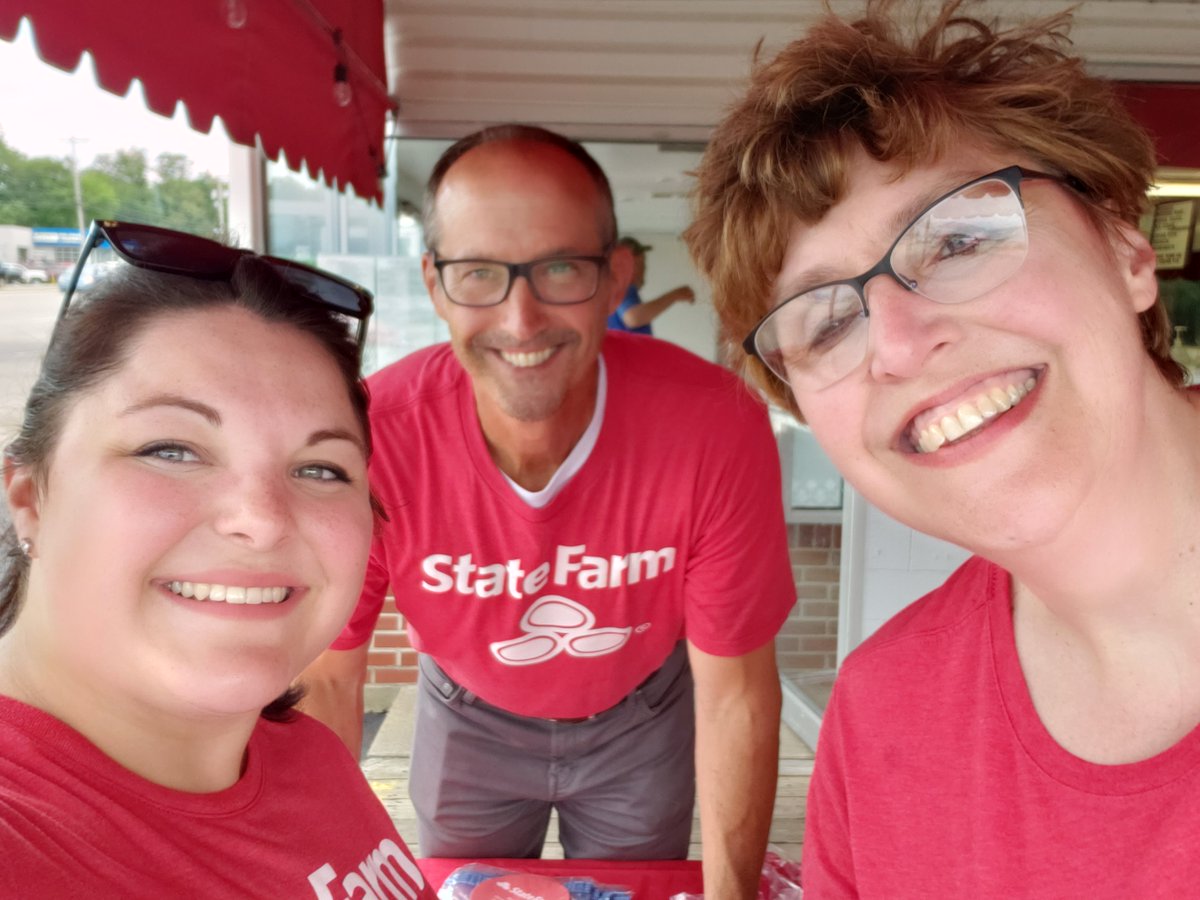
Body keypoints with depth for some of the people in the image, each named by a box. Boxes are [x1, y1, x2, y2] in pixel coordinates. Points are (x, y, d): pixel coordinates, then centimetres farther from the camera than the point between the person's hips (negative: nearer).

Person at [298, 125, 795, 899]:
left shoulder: (715, 428, -33)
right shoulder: (372, 439, -31)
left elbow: (734, 689, -22)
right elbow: (328, 677, -17)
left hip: (640, 718, 0)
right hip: (469, 716, 1)